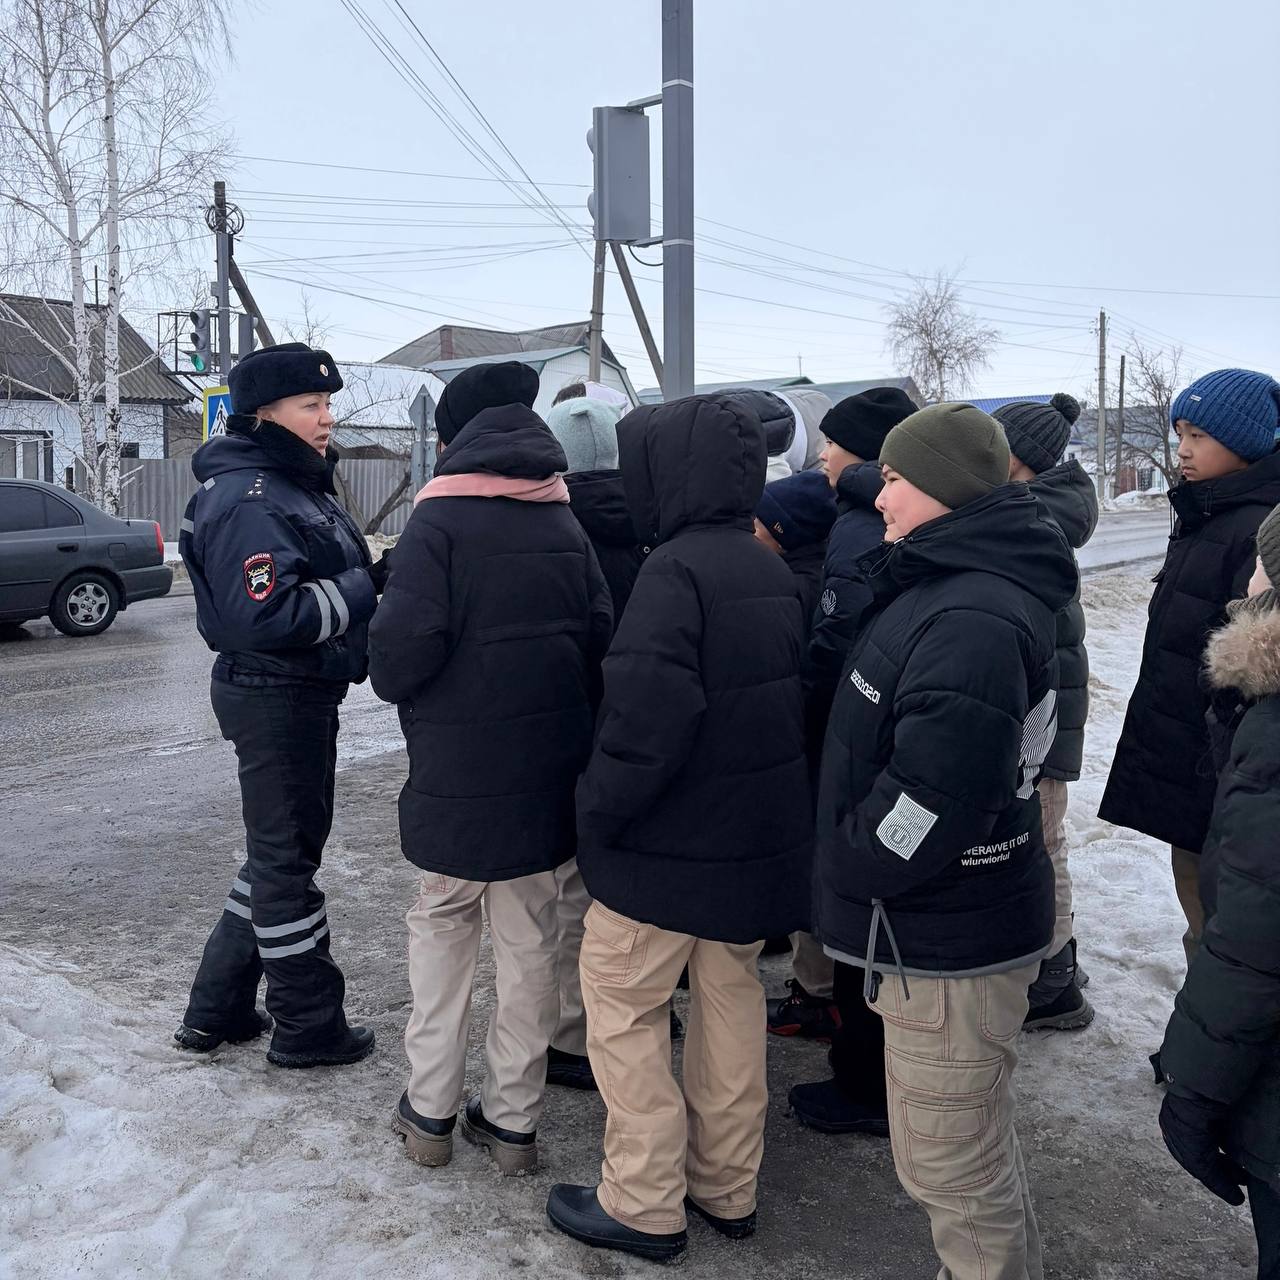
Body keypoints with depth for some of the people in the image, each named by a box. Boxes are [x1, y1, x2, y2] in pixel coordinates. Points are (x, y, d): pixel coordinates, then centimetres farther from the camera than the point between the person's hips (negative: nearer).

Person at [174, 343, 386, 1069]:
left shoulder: (302, 486, 13)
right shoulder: (248, 503, -19)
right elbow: (264, 615, -29)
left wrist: (379, 573, -2)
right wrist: (365, 589, -22)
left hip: (305, 694, 10)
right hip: (275, 699, -10)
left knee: (282, 849, 19)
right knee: (288, 858, 3)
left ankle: (218, 1009, 32)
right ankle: (309, 1027, 19)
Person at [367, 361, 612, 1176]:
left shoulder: (439, 521, -11)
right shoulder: (568, 528, 3)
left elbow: (402, 651, -20)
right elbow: (601, 644, 0)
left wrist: (391, 679, 2)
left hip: (456, 777, -3)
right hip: (547, 776, 4)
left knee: (442, 927, 15)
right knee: (530, 941, 12)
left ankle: (431, 1110, 21)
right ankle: (514, 1120, 21)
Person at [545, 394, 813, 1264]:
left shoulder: (675, 570, -20)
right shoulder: (772, 571, 7)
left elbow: (647, 718, -28)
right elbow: (796, 696, 12)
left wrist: (597, 811, -16)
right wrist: (774, 806, 16)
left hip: (673, 844, -8)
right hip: (761, 836, 8)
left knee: (624, 1008, 8)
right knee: (731, 997, 19)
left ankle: (644, 1204, 18)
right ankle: (728, 1188, 33)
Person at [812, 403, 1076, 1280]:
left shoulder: (973, 623, -26)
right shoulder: (957, 586, 9)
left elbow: (931, 798, -29)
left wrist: (850, 865, -14)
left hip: (945, 945, -11)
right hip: (954, 929, 11)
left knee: (951, 1169, 4)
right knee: (980, 1146, 27)